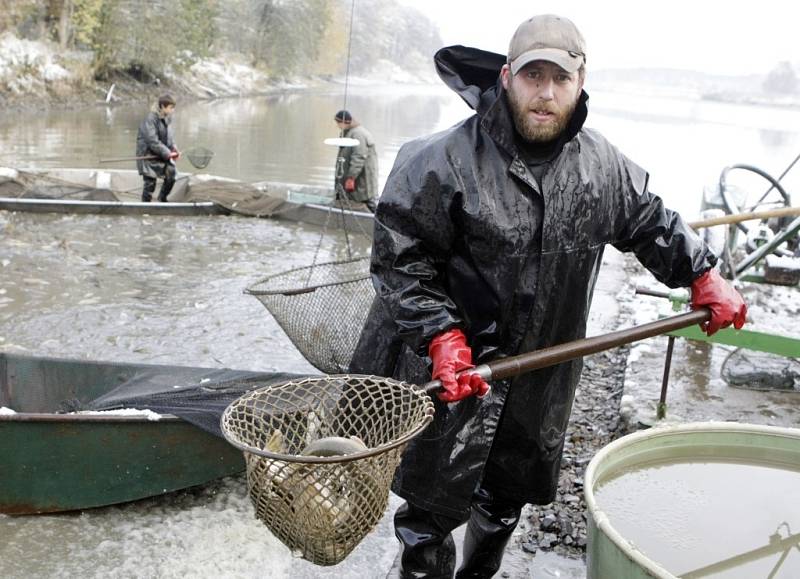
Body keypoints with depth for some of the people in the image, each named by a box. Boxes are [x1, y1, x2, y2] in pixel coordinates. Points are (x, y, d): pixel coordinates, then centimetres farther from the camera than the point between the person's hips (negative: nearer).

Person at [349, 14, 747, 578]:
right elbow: (400, 257, -16)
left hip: (540, 376, 5)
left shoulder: (604, 165, -1)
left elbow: (650, 222, 17)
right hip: (451, 373, -5)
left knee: (507, 498, 22)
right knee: (434, 505, 3)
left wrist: (704, 275, 13)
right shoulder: (448, 159, -18)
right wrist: (442, 336, -23)